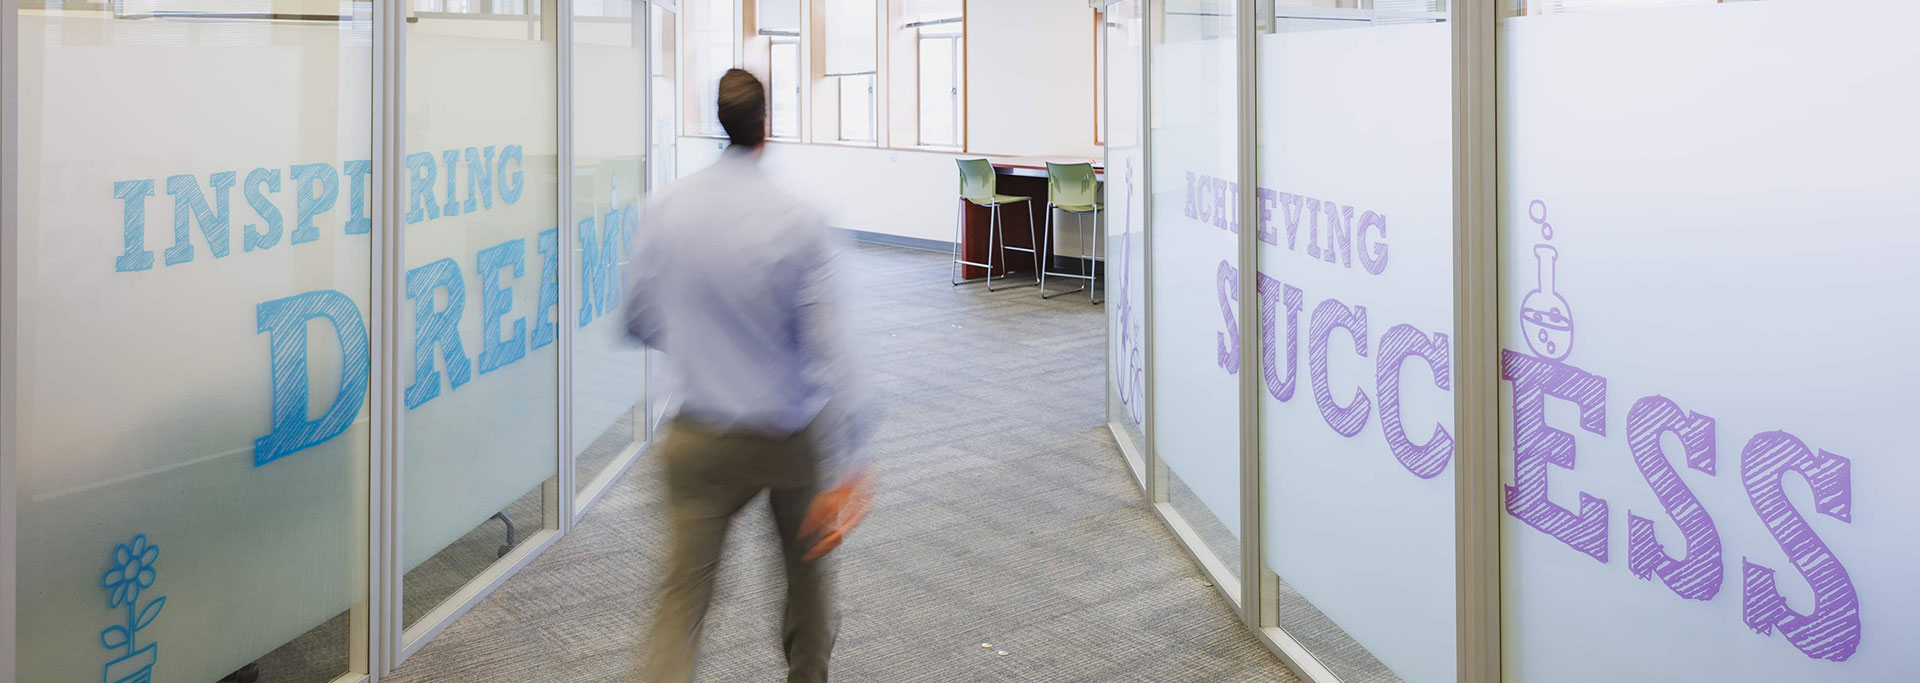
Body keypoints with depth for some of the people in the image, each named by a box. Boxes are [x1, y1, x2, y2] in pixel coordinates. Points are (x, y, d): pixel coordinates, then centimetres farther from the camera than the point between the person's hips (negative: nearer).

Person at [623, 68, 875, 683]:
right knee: (806, 561, 24)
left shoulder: (666, 211, -6)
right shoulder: (797, 223, -16)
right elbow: (827, 349, -18)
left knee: (683, 595, 5)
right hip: (791, 437, -1)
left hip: (701, 440, 2)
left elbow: (639, 323, 6)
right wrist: (845, 468, -17)